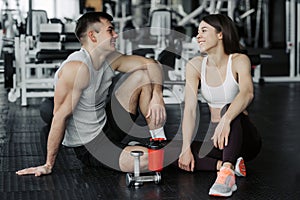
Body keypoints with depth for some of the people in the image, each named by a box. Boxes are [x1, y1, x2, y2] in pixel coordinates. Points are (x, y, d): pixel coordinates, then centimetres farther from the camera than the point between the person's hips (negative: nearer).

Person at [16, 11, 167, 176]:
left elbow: (151, 64, 2)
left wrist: (157, 97, -17)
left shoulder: (110, 59, 0)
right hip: (88, 146, -9)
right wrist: (48, 165, -21)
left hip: (107, 124, 9)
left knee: (142, 75, 0)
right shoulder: (77, 67, -25)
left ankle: (159, 140, 5)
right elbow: (60, 116, -25)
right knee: (147, 161, -30)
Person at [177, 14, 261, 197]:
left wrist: (226, 121, -50)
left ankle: (227, 172, -50)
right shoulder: (195, 65, -1)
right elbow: (190, 109, -10)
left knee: (229, 108, -37)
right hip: (215, 137, 4)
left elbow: (247, 93, -33)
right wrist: (186, 148, -21)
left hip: (244, 138, -4)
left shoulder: (239, 60, -12)